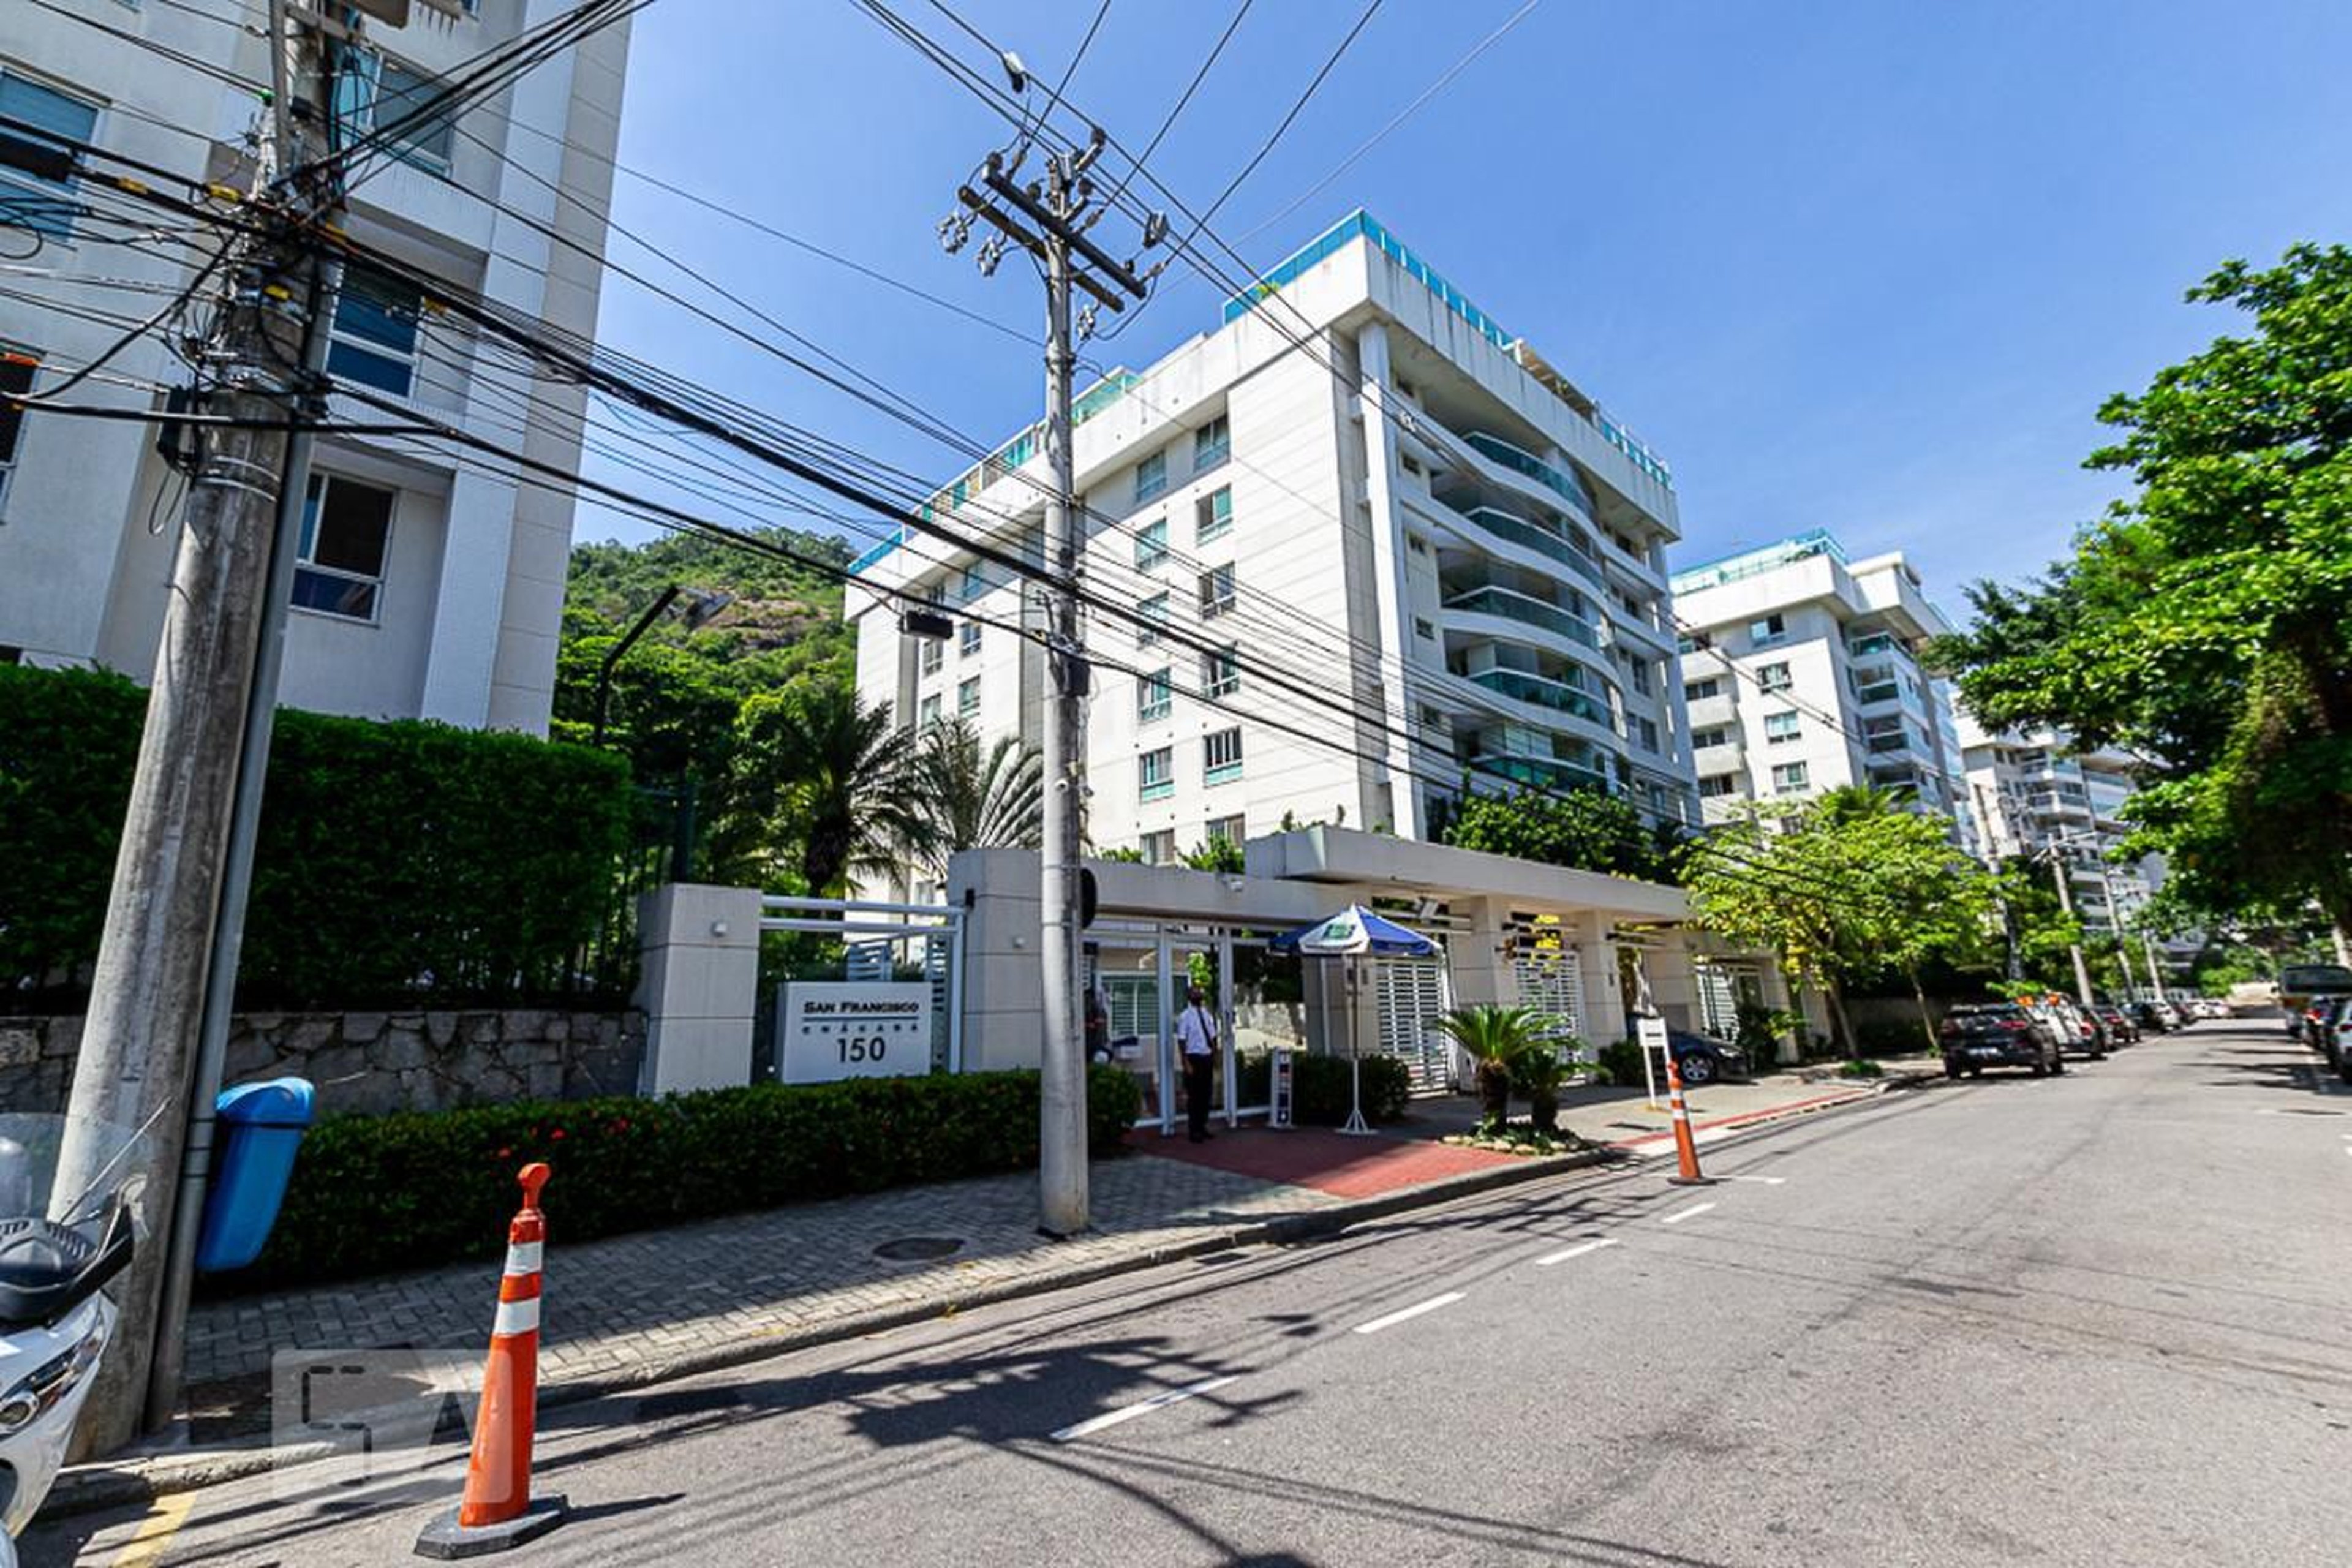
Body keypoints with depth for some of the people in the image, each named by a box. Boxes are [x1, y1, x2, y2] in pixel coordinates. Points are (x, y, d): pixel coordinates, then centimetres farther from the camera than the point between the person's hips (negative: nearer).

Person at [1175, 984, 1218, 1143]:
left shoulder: (1208, 1015, 9)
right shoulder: (1185, 1017, -10)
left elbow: (1213, 1038, 14)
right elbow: (1182, 1042, -12)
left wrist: (1215, 1058, 10)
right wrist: (1187, 1064, -16)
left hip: (1207, 1058, 6)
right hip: (1194, 1058, -6)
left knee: (1206, 1094, 12)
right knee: (1194, 1095, 1)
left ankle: (1202, 1126, 25)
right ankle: (1194, 1131, 10)